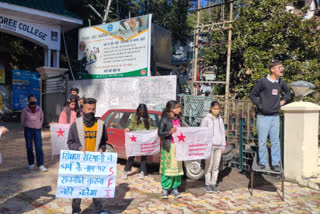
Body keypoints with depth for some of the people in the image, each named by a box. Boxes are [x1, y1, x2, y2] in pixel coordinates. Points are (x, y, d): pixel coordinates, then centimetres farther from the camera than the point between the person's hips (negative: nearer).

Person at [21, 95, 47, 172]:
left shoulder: (39, 109, 4)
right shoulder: (25, 110, 1)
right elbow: (22, 120, 11)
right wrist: (26, 126, 10)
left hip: (37, 129, 0)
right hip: (28, 130, 0)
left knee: (39, 147, -8)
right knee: (29, 147, 6)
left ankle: (40, 165, -6)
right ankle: (31, 163, 21)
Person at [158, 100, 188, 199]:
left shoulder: (178, 119, 12)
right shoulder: (165, 119, -7)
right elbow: (160, 133, -9)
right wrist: (169, 132, -23)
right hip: (168, 146, -6)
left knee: (177, 167, 7)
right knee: (167, 167, -3)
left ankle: (174, 188, 18)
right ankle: (165, 189, 10)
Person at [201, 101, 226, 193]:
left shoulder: (220, 120, 10)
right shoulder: (206, 119, -5)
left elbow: (222, 133, 15)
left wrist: (223, 145, 12)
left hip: (218, 146, 4)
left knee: (216, 166, 7)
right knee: (209, 166, 2)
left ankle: (214, 184, 17)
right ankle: (207, 184, 13)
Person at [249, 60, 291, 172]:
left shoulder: (281, 82, 8)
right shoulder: (263, 82, -9)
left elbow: (288, 91, 27)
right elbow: (252, 94, -2)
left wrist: (283, 101, 13)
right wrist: (259, 105, -9)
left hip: (275, 116, 5)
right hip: (263, 116, -4)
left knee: (275, 141, 8)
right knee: (262, 141, 3)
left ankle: (276, 163, 17)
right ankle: (262, 162, 16)